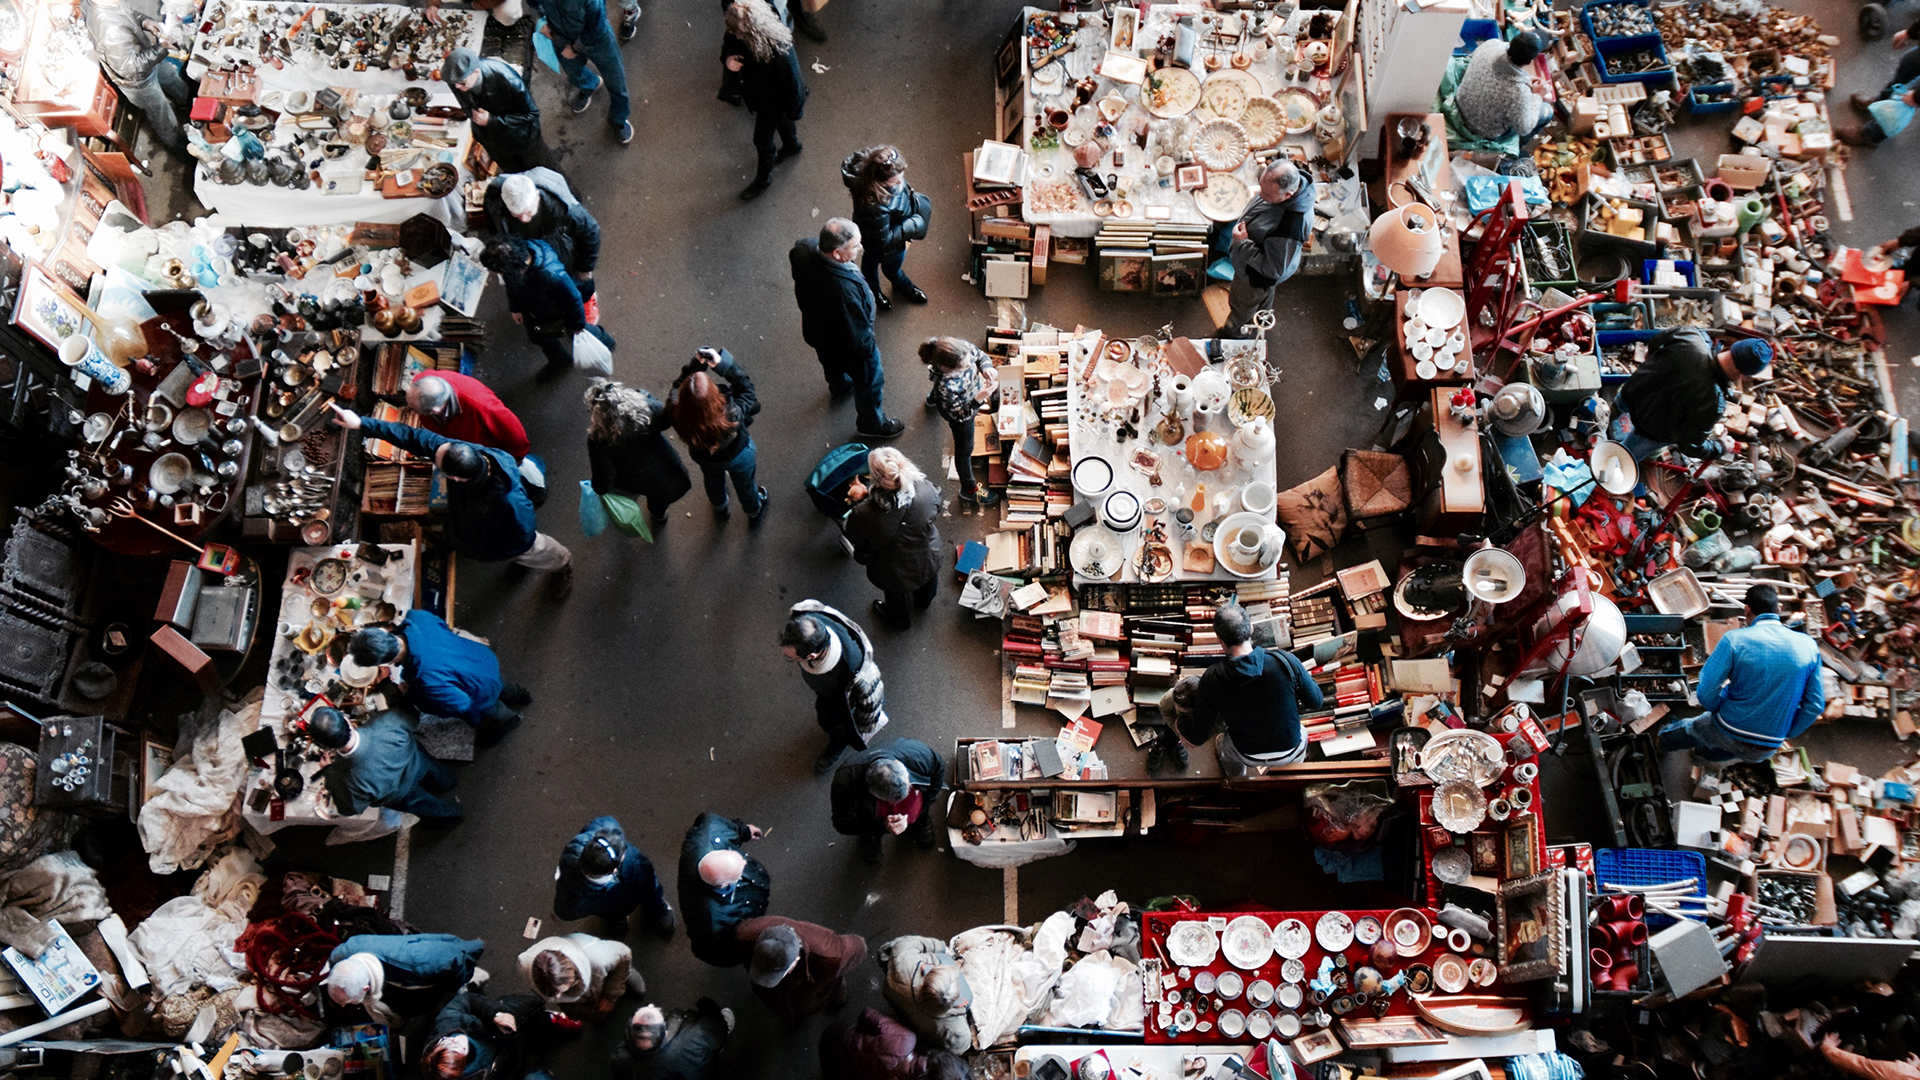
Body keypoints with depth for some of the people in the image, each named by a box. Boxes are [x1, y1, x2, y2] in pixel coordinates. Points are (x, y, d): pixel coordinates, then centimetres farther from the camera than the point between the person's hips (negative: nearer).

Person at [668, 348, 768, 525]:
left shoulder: (677, 413, -42)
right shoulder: (732, 414, -49)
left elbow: (677, 385, -21)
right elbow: (746, 388, -30)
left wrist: (695, 363, -34)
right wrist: (722, 363, -38)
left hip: (704, 457, 2)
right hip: (737, 456, -2)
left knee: (713, 479, 38)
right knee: (745, 484, 32)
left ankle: (720, 508, 70)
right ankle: (755, 513, 64)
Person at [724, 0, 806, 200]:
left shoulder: (780, 50, -44)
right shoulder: (740, 33, -27)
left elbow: (792, 81, -29)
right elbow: (728, 45, -5)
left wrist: (794, 110, -13)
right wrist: (727, 59, -30)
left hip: (773, 99, -6)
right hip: (754, 92, 6)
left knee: (762, 139, 16)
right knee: (779, 119, 35)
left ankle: (763, 178, 46)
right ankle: (792, 146, 67)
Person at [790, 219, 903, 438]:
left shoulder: (805, 248, -29)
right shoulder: (844, 288, -49)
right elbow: (857, 336, -33)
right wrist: (868, 347, -12)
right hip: (849, 346, -7)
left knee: (833, 362, 39)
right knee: (869, 379, 23)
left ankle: (839, 386, 72)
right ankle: (872, 424, 50)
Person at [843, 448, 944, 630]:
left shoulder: (864, 514, -41)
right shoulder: (925, 490, -34)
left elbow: (853, 538, -17)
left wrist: (860, 501, -10)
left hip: (893, 573, -2)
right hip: (928, 559, 2)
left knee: (895, 594, 35)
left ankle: (899, 620, 66)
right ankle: (924, 600, 72)